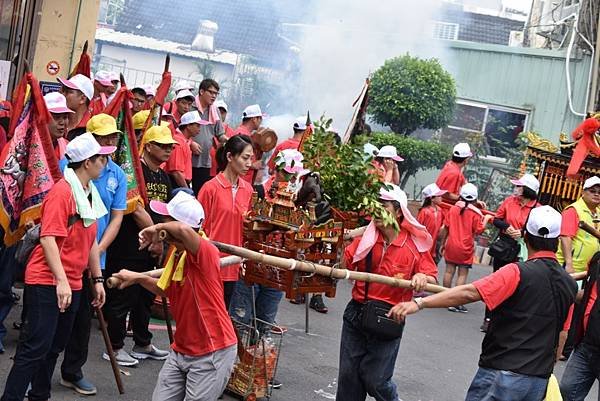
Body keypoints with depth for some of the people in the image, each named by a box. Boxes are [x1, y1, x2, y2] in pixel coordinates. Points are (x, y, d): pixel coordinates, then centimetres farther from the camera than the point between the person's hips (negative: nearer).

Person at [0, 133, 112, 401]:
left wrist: (97, 279, 18)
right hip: (47, 283, -9)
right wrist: (61, 280, -26)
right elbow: (48, 238, -21)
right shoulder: (62, 192, -15)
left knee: (55, 346, 14)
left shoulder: (90, 194, 12)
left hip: (72, 284, 9)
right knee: (35, 347, -8)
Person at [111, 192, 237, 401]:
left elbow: (184, 229, -43)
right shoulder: (177, 258, 6)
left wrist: (159, 228, -24)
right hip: (180, 351, 8)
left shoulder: (205, 253, -21)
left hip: (212, 354, -8)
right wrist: (138, 278, 14)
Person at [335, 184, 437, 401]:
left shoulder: (414, 244, -7)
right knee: (348, 375, 10)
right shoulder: (365, 238, 0)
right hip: (356, 313, 3)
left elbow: (432, 281, -6)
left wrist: (422, 278, -27)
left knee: (375, 380, 2)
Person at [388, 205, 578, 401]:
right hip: (539, 382, 6)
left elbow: (469, 293, -26)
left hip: (502, 374, -6)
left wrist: (419, 303, -30)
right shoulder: (570, 284, 4)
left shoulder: (518, 273, -15)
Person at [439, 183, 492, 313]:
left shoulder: (453, 209, 2)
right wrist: (486, 219, 6)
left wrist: (443, 244, 13)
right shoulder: (476, 213, -8)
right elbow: (479, 230, -9)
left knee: (449, 271, 10)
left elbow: (446, 228, 4)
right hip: (466, 248, -4)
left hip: (451, 245, 4)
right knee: (462, 274, 0)